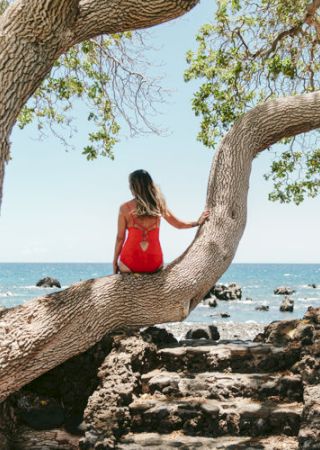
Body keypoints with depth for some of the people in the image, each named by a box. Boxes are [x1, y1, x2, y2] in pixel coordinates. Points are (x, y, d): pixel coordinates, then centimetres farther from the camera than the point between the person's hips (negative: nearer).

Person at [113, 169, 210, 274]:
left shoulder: (125, 208, -5)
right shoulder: (158, 205, 1)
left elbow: (120, 238, -3)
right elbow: (179, 224, 13)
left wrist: (115, 261, 7)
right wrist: (198, 222, 29)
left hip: (130, 261, -2)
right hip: (154, 264, 2)